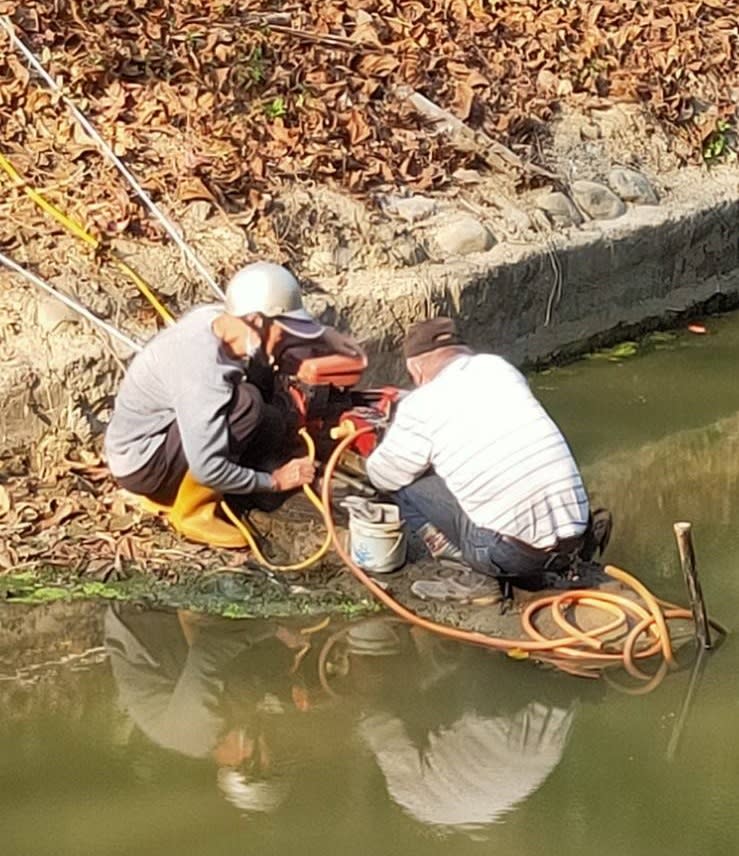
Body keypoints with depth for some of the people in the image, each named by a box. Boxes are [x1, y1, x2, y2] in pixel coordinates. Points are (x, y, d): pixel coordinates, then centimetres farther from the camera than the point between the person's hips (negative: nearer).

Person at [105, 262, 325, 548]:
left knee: (275, 427, 3)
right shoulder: (202, 369, -32)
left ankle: (167, 491, 11)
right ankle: (193, 511, -10)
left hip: (162, 434, 9)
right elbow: (207, 468, -31)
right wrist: (274, 481, -19)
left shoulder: (220, 319, -8)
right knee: (245, 403, -26)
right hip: (138, 463, -9)